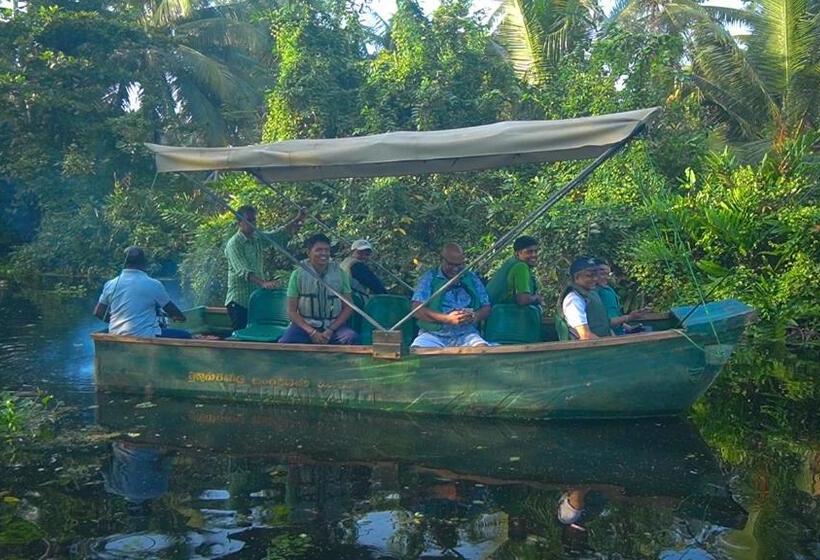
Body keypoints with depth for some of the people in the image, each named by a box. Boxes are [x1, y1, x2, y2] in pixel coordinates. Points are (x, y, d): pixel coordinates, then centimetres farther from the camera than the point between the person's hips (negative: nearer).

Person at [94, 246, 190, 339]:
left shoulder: (110, 285, 3)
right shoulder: (153, 285, -9)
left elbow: (98, 313, 9)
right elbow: (171, 309, 5)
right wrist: (181, 317, 27)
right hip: (146, 337, -6)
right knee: (185, 336, 9)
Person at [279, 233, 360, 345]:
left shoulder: (339, 273, 1)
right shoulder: (298, 274, -1)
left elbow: (348, 307, 3)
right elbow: (292, 311, -1)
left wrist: (330, 330, -12)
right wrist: (312, 332, -15)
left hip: (334, 325, 1)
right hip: (304, 324, -1)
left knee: (352, 338, -30)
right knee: (284, 343, -30)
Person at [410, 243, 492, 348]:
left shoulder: (472, 279, 16)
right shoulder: (429, 278, 6)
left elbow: (486, 308, 15)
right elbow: (417, 310, -5)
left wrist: (474, 316, -9)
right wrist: (447, 319, -18)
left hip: (465, 335, 2)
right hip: (433, 334, -1)